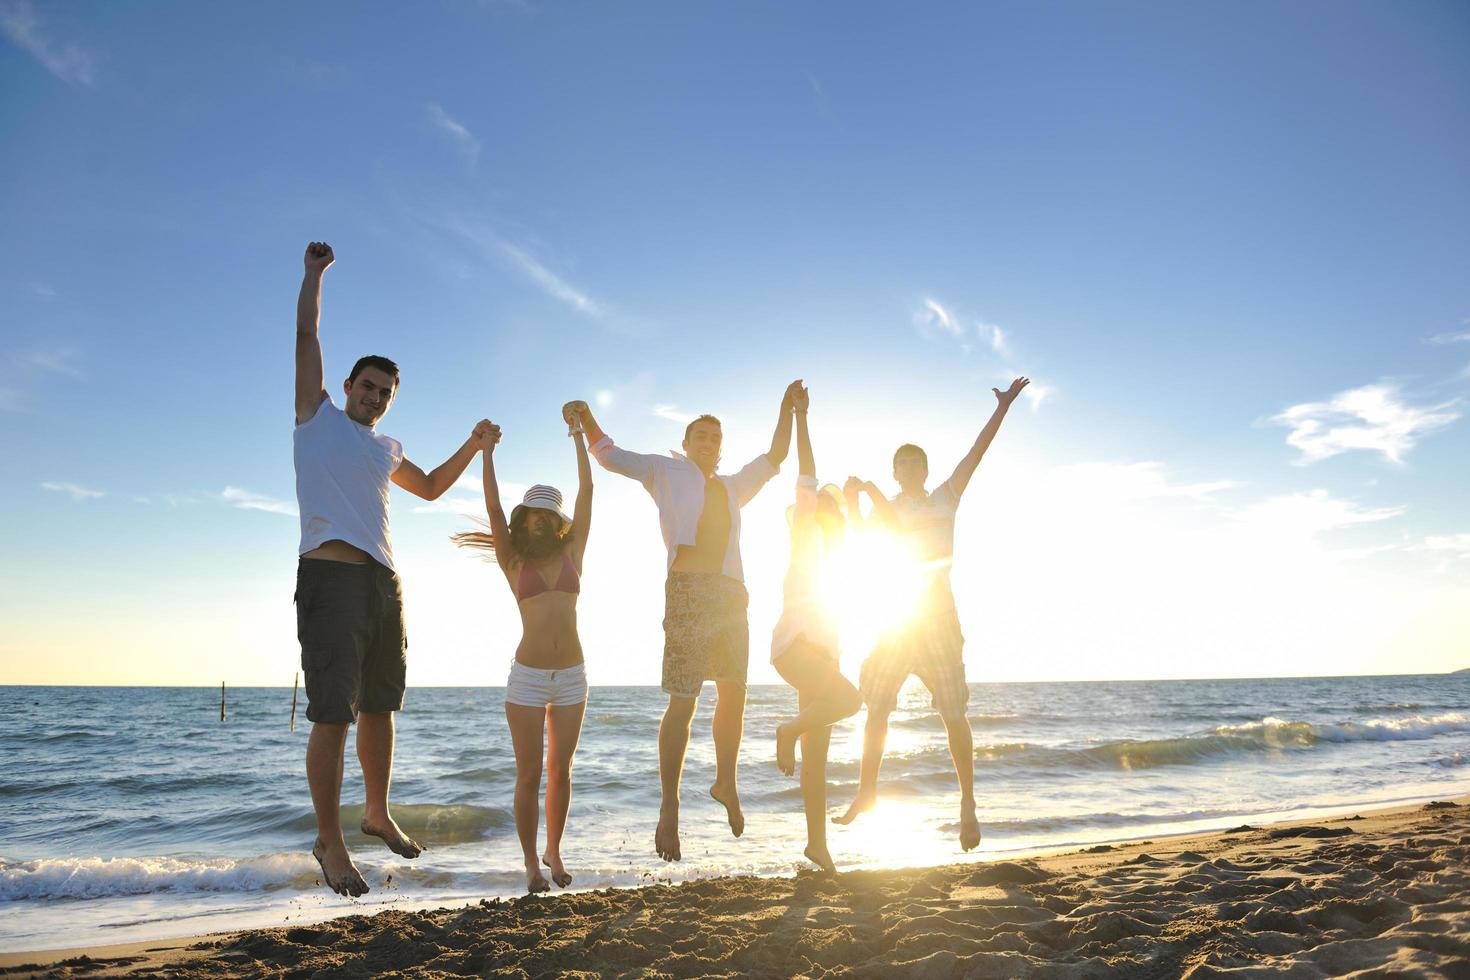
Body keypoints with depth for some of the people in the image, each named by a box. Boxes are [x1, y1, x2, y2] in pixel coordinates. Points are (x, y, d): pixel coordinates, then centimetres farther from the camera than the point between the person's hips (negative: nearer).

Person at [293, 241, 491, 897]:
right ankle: (330, 841, 3)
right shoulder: (318, 415, 9)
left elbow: (431, 487, 38)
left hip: (384, 583, 6)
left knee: (379, 708, 13)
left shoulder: (387, 450, 23)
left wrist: (472, 446, 31)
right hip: (330, 577, -6)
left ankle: (377, 814, 29)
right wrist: (316, 270, 9)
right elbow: (306, 335, 6)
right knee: (333, 715, -7)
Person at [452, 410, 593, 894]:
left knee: (560, 771, 11)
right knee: (529, 775, 2)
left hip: (572, 677, 2)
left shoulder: (571, 553, 6)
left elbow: (586, 492, 4)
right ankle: (531, 863, 15)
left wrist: (579, 437, 6)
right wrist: (487, 450, -6)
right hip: (528, 677, -2)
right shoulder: (513, 561, 3)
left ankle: (554, 851, 27)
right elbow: (493, 505, -5)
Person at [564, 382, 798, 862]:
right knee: (682, 702, -8)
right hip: (688, 590, -5)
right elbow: (610, 456, 10)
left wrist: (787, 407, 23)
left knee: (733, 693, 8)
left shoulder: (733, 487, 25)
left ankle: (726, 782, 27)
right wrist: (586, 418, -2)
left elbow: (774, 457, 28)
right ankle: (669, 808, 0)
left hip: (732, 593, 6)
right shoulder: (666, 471, 13)